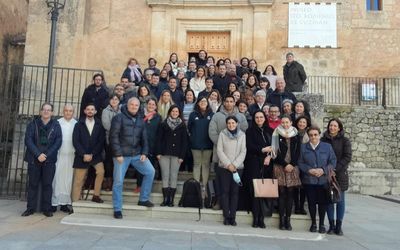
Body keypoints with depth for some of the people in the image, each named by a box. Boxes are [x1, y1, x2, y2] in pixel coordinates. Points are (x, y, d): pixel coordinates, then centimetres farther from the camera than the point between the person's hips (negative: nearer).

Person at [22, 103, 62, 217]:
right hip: (34, 159, 1)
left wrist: (46, 155, -11)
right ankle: (30, 208, 13)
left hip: (49, 159, 0)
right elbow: (28, 140, -2)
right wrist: (38, 154, -13)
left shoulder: (56, 125, 7)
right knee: (33, 184, 4)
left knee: (47, 184, 1)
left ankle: (47, 209, 8)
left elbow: (58, 142, -1)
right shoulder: (33, 124, 8)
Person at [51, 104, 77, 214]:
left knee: (68, 179, 5)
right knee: (57, 178, -1)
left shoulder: (76, 124, 5)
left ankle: (65, 203, 12)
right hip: (59, 155, -1)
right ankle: (54, 202, 6)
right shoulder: (57, 123, 2)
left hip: (71, 155, 2)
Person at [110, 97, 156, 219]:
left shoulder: (140, 120, 12)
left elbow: (144, 138, 12)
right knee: (118, 181, -1)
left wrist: (144, 153, -1)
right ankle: (117, 209, 12)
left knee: (150, 171, -1)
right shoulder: (119, 118, -5)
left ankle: (143, 199, 14)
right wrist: (118, 154, -16)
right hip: (122, 155, -5)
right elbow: (113, 137, -11)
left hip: (137, 154, 5)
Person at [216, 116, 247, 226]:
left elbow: (243, 152, 1)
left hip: (238, 167, 1)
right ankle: (226, 216, 5)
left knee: (235, 192, 1)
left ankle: (233, 217, 7)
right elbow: (219, 150, -3)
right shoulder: (222, 134, 2)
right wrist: (228, 164, -9)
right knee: (225, 191, -1)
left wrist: (235, 164, -9)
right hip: (224, 167, -1)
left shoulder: (242, 135, 4)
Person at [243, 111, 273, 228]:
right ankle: (256, 217, -1)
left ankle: (260, 218, 4)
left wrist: (269, 156, -5)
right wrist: (263, 150, -14)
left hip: (266, 164, 3)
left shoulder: (269, 131, 17)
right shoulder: (250, 131, 6)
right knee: (255, 190, -6)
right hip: (254, 164, -3)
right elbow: (249, 147, -4)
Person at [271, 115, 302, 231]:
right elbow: (275, 152, -3)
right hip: (280, 167, -2)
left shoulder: (296, 136, 10)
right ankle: (282, 219, 2)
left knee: (290, 193, 2)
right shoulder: (277, 135, 3)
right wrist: (285, 164, -9)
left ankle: (288, 219, 6)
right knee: (282, 193, -2)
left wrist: (292, 164, -7)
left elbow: (298, 152, 6)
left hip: (293, 167, 2)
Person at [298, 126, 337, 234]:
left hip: (323, 180, 0)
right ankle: (313, 223, 23)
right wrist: (309, 170, -13)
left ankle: (322, 224, 20)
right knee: (311, 202, 7)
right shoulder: (303, 147, 5)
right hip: (309, 180, 1)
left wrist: (323, 170, -13)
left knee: (322, 202, 4)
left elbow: (333, 162, 1)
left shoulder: (327, 146, 3)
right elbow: (300, 163, 3)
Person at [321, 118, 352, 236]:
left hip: (340, 174, -1)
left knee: (340, 200, 3)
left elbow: (347, 157, -4)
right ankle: (331, 225, 12)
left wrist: (335, 168, -13)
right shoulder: (323, 140, 5)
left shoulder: (345, 141, 2)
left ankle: (339, 226, 12)